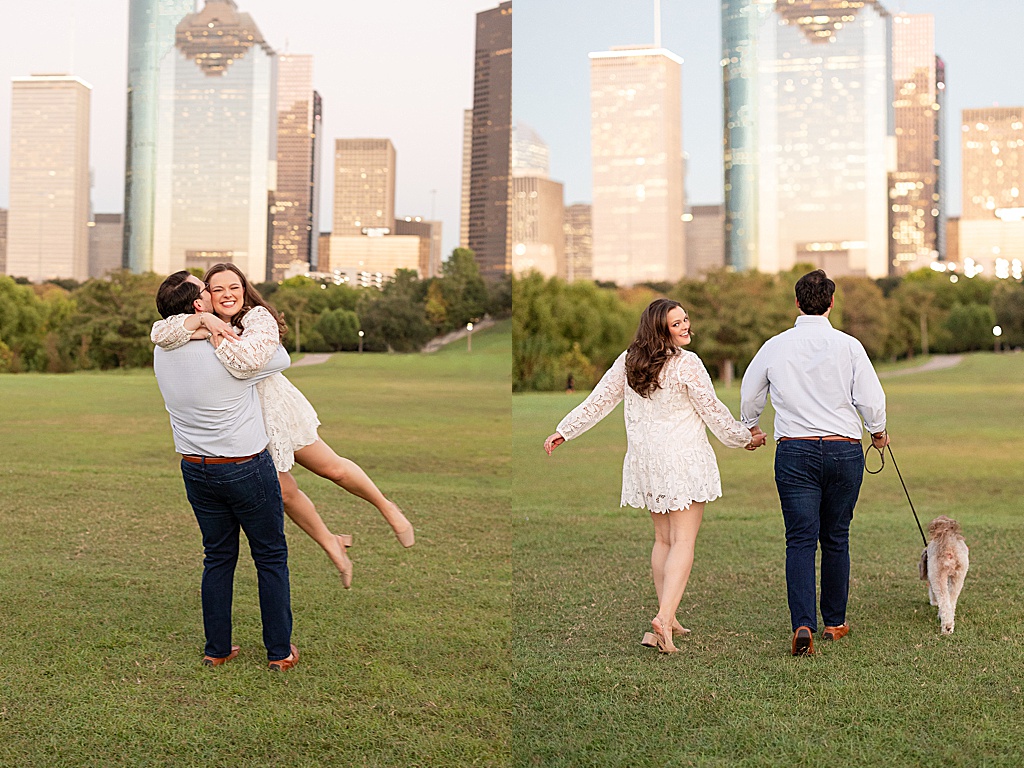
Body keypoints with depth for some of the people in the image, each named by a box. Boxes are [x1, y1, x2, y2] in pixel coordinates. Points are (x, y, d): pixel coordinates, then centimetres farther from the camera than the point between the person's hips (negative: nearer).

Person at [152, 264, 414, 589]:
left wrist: (211, 335, -31)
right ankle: (330, 544, 35)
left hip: (276, 409, -3)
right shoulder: (202, 323, -7)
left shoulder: (258, 318, -18)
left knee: (332, 468, 8)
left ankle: (387, 507, 33)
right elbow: (160, 334, -25)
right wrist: (203, 320, -36)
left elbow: (250, 358, -37)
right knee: (285, 493, 12)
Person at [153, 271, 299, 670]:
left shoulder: (162, 353, -4)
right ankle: (280, 652, 14)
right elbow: (281, 359, -4)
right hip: (247, 468, -5)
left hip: (196, 469, 6)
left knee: (218, 558, 18)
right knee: (271, 558, 9)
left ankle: (217, 649, 22)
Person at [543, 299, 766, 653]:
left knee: (663, 538, 17)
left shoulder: (628, 361, 3)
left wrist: (564, 431, 18)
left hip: (645, 461, 6)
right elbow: (713, 410, -5)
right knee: (683, 541, -6)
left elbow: (598, 400, 7)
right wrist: (745, 438, 11)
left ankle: (667, 619, 19)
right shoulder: (686, 364, -12)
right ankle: (664, 617, -22)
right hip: (683, 460, -6)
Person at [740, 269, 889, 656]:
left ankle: (803, 624, -16)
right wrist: (878, 432, 17)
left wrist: (749, 428, 35)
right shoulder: (848, 346, -3)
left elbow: (749, 395, 15)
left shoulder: (775, 346, 2)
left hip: (794, 452, 0)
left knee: (800, 539, -1)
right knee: (836, 538, 12)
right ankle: (835, 621, 23)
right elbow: (871, 398, -4)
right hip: (844, 448, 0)